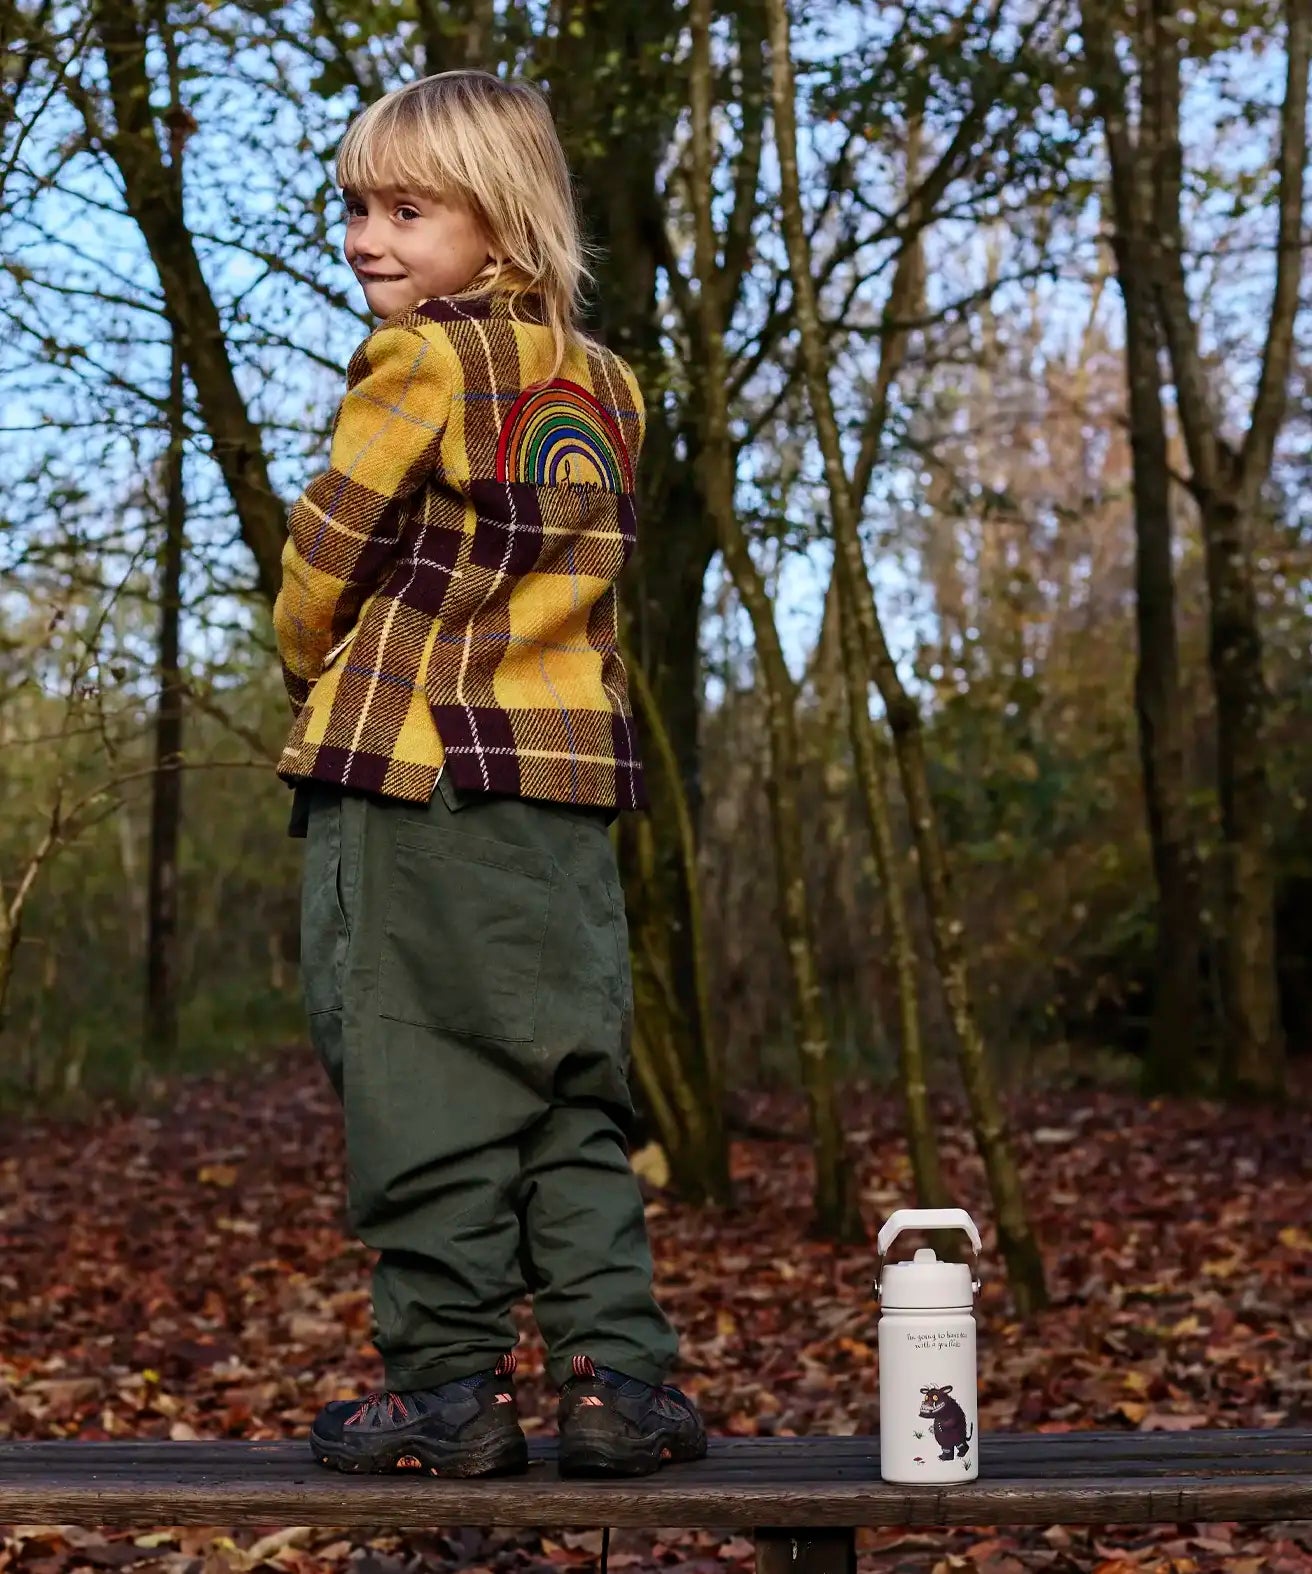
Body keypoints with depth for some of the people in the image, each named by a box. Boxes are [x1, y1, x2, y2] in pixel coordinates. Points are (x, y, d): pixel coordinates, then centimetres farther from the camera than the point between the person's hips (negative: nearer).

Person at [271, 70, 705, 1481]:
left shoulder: (420, 362, -9)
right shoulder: (605, 382, 12)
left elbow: (322, 557, -4)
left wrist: (311, 677, 16)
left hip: (411, 775, -6)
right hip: (573, 764, 7)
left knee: (423, 1090, 1)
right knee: (572, 1087, 11)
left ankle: (449, 1386, 6)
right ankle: (618, 1375, 10)